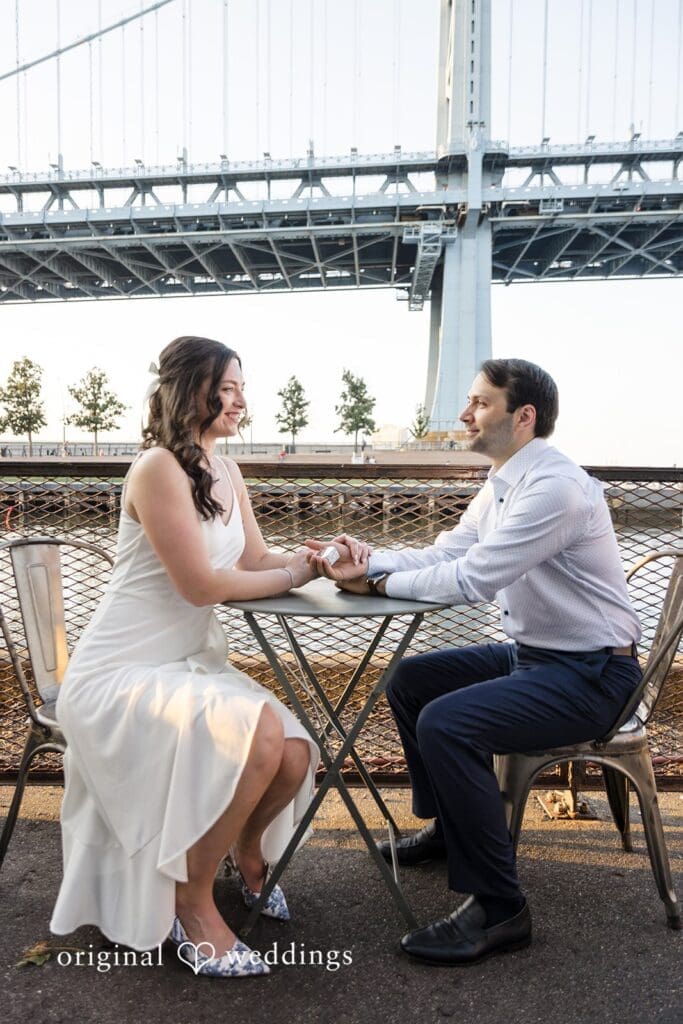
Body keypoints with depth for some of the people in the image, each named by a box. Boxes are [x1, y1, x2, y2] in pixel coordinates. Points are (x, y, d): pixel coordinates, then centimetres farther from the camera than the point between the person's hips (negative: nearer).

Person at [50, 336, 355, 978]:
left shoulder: (225, 472, 8)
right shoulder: (157, 468, -19)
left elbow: (257, 560, 5)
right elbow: (202, 584, -22)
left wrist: (318, 556, -13)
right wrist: (295, 575, -12)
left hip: (191, 663, 8)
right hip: (121, 677, -7)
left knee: (294, 759, -9)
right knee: (261, 736, -28)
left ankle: (249, 849, 27)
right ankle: (190, 901, -2)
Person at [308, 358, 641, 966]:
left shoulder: (555, 486, -23)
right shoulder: (502, 485, 8)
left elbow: (472, 580, -27)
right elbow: (444, 554, 3)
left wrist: (381, 583, -14)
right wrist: (365, 565, -13)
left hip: (590, 675, -10)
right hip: (532, 653, 10)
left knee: (446, 723, -27)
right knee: (410, 681, 13)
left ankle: (499, 910, -9)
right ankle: (446, 827, 32)